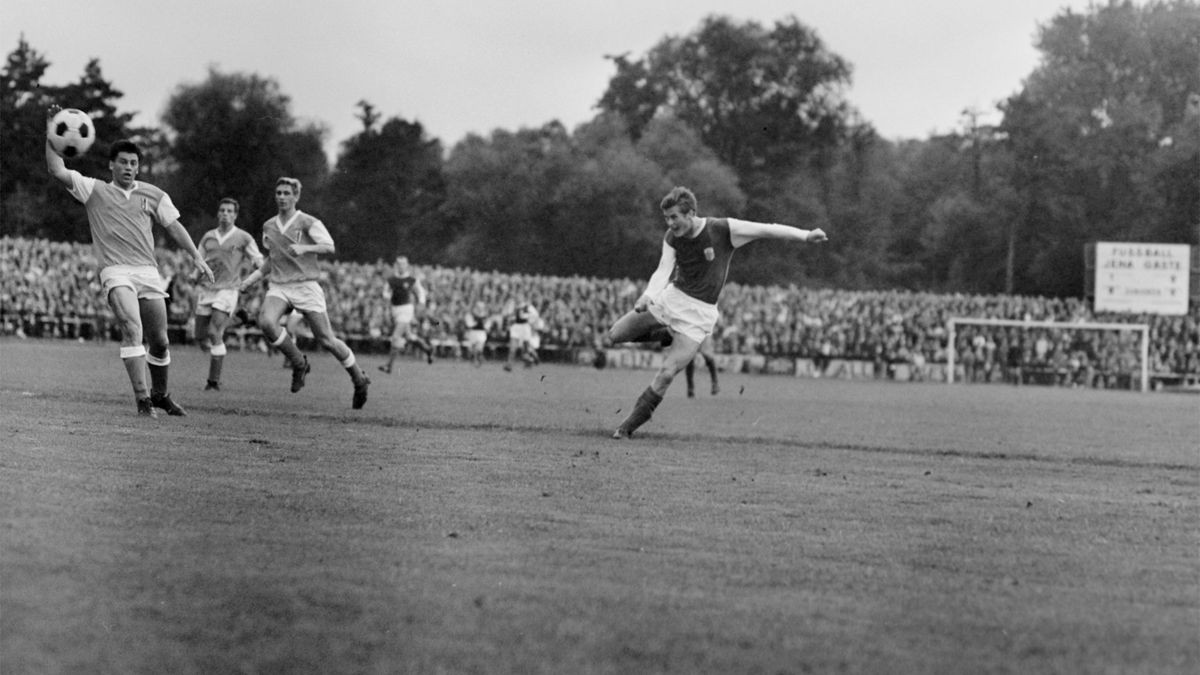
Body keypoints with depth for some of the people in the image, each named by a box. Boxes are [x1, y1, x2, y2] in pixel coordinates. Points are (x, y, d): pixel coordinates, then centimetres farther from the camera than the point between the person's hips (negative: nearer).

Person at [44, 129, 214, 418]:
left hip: (148, 271, 3)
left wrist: (196, 256, 5)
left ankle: (160, 394, 30)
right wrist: (51, 131, -6)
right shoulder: (94, 191, 9)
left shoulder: (153, 195, 15)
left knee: (159, 340, 7)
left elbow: (174, 226, 15)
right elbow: (57, 170, 1)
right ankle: (142, 397, -25)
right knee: (132, 329, -24)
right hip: (116, 272, -3)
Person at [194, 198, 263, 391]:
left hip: (227, 290, -5)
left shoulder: (244, 238, 0)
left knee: (214, 333, -18)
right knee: (201, 336, 6)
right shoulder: (208, 237, 12)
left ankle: (214, 381, -13)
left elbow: (259, 263, 0)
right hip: (206, 289, 5)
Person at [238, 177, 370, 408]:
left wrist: (304, 248, -31)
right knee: (266, 322, -28)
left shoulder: (309, 223, -3)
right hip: (278, 287, 4)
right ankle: (299, 364, -7)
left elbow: (329, 247, -15)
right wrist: (253, 278, 15)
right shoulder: (268, 227, 14)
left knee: (327, 341, -5)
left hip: (306, 287, -4)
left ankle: (359, 380, 18)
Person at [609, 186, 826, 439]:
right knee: (615, 335, 4)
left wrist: (805, 236, -27)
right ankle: (665, 334, 23)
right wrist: (647, 296, -33)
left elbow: (768, 229, -18)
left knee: (666, 373, -13)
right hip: (672, 296, 4)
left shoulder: (723, 230, -17)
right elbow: (664, 271, -13)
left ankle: (631, 425, -1)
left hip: (698, 311, -4)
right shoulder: (672, 238, -5)